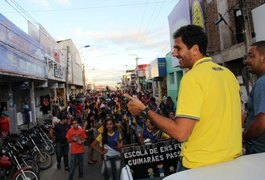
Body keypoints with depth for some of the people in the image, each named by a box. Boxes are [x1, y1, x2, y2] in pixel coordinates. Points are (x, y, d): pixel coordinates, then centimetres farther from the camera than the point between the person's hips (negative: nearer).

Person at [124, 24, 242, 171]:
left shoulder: (192, 77, -21)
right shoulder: (228, 73, 2)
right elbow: (239, 119, 11)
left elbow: (180, 133, -25)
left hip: (201, 166, -7)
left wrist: (144, 110, -16)